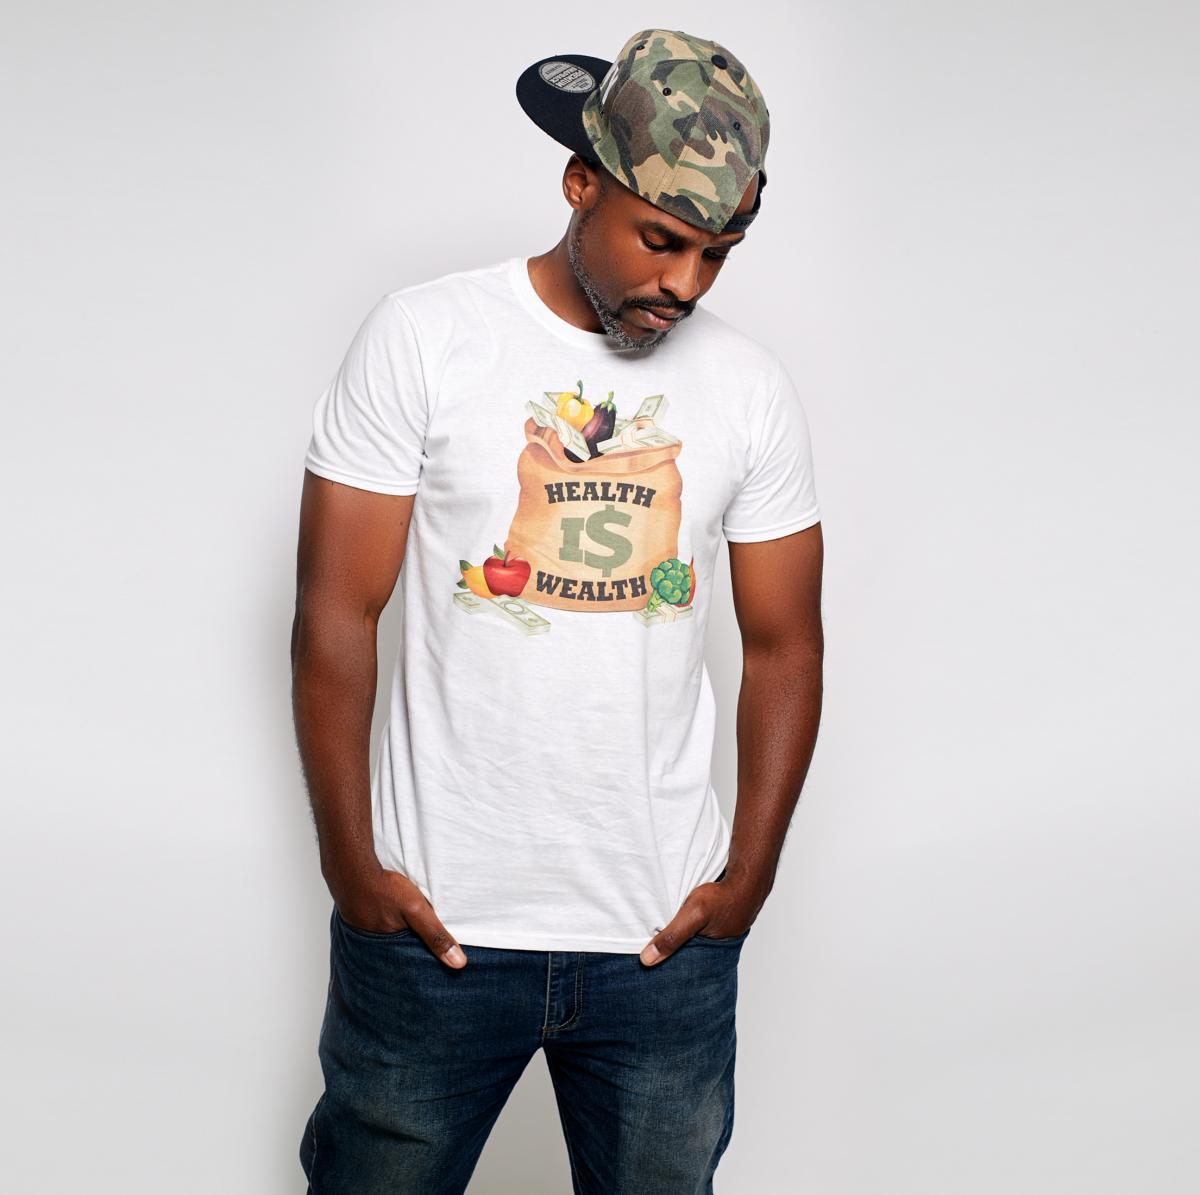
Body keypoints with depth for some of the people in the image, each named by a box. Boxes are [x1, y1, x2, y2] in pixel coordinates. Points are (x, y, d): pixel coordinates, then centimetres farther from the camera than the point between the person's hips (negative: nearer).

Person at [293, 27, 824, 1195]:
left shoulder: (751, 384, 3)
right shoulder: (421, 337, -5)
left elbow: (784, 646, 7)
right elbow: (336, 614, -5)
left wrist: (748, 876, 0)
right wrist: (351, 863, -7)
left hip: (665, 937, 2)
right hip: (433, 922, -2)